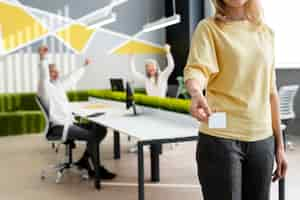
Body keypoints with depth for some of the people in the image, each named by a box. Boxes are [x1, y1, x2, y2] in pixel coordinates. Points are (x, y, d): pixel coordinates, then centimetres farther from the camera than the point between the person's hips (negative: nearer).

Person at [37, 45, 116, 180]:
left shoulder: (59, 84, 17)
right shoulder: (45, 87, -7)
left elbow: (73, 78, 34)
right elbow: (43, 77, -30)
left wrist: (84, 66, 47)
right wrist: (42, 59, -47)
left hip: (70, 123, 9)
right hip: (58, 127, -9)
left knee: (101, 130, 2)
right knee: (91, 136, -25)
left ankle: (84, 161, 6)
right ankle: (95, 169, -12)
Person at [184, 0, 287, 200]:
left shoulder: (266, 32, 11)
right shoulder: (209, 27, -1)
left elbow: (270, 92, 14)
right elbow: (197, 67, -18)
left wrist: (279, 144, 14)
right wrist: (196, 94, -41)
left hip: (262, 140, 4)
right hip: (220, 139, -4)